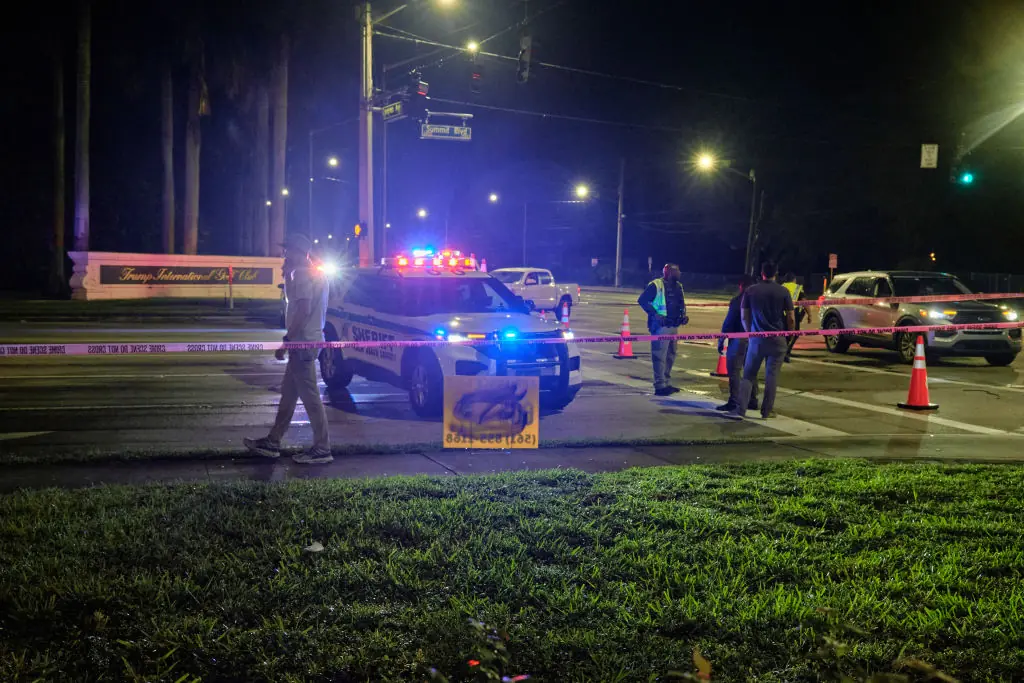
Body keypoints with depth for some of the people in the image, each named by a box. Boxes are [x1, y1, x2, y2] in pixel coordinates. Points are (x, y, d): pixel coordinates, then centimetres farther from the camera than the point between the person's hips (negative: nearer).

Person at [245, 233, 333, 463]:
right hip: (305, 341, 11)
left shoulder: (303, 274, -16)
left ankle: (322, 449, -3)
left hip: (303, 342, -11)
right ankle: (272, 442, 23)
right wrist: (288, 274, 19)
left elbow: (303, 311, -24)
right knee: (288, 393, 15)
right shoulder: (315, 273, 17)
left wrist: (286, 340, -21)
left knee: (310, 396, -7)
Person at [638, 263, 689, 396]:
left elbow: (681, 303, 26)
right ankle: (660, 386, -8)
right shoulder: (656, 285, -11)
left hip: (674, 325, 9)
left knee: (670, 355, 15)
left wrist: (683, 315, 7)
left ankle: (667, 383, 26)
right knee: (660, 355, -9)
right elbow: (642, 300, -11)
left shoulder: (678, 287, 14)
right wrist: (655, 314, -18)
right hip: (661, 325, -9)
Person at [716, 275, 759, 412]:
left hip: (738, 339, -7)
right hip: (754, 340, 7)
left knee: (734, 370, -4)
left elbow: (728, 322, -12)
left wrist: (721, 340, -7)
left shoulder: (736, 301, -11)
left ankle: (734, 401, -8)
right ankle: (752, 401, 18)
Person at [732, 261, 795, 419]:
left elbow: (744, 316, 4)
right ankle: (767, 411, 7)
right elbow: (790, 318, -3)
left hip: (757, 339, 1)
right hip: (777, 340, -1)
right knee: (772, 376, 5)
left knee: (749, 374, 8)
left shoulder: (750, 291, 0)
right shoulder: (783, 292, -3)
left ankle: (741, 408, 0)